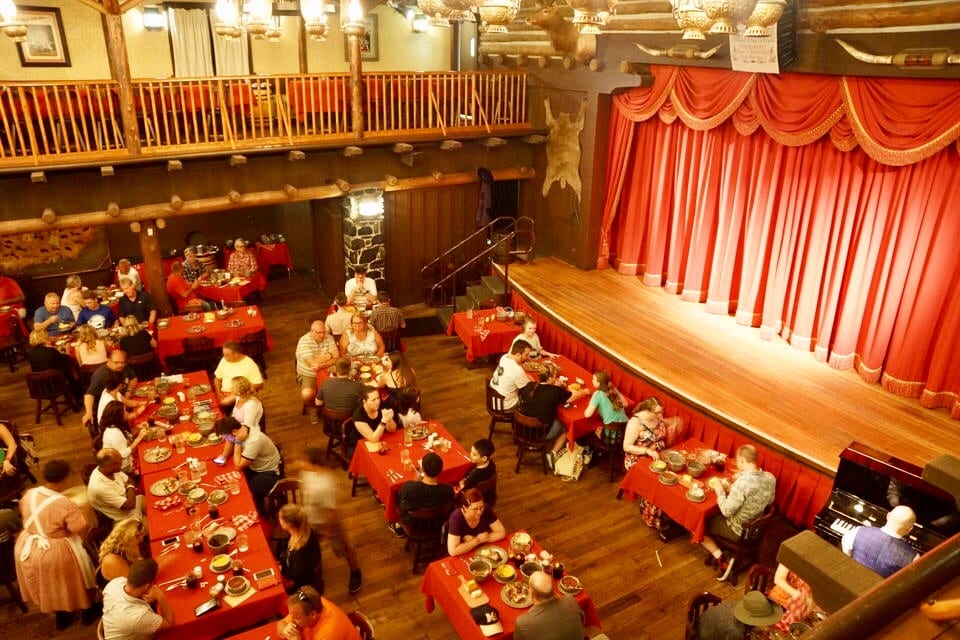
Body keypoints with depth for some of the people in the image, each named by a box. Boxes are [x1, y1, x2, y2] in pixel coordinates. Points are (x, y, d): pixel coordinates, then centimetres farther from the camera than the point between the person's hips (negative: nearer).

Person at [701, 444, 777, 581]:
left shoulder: (743, 482, -34)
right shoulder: (770, 477, -11)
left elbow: (726, 511, -27)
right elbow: (770, 500, 9)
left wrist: (719, 489, -13)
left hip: (738, 531, -8)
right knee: (714, 515, 28)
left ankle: (721, 559, 2)